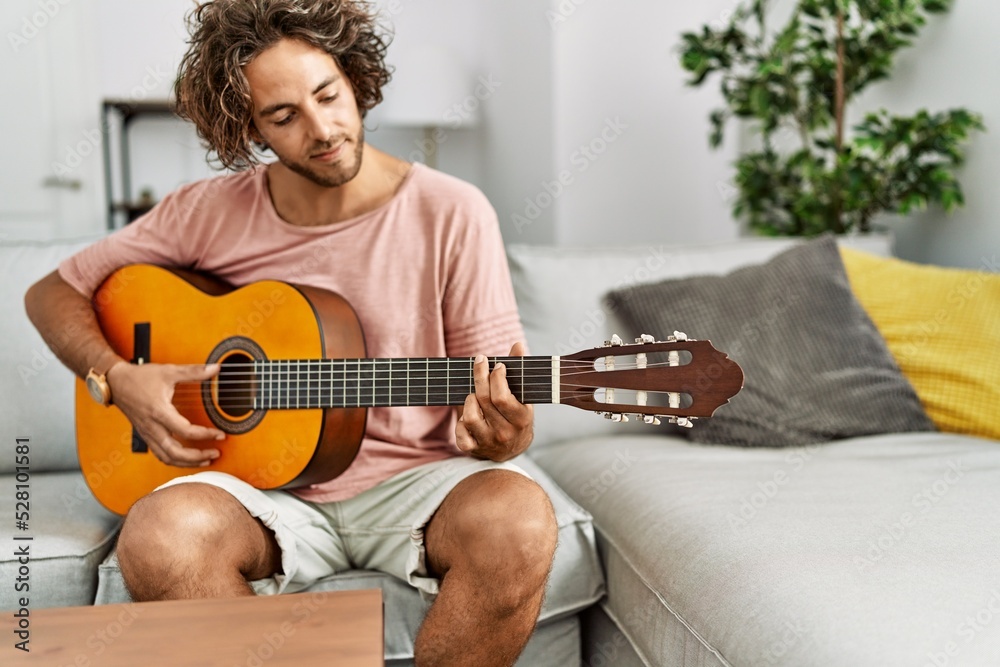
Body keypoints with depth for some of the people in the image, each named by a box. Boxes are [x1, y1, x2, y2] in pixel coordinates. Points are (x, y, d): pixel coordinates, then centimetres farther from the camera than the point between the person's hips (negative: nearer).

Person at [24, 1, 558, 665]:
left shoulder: (450, 213, -7)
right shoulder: (209, 212, 0)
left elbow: (500, 393, -5)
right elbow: (53, 293, 11)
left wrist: (501, 435, -29)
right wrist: (118, 378, -7)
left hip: (411, 480, -1)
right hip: (267, 484, 2)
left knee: (518, 522, -32)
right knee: (161, 539, -31)